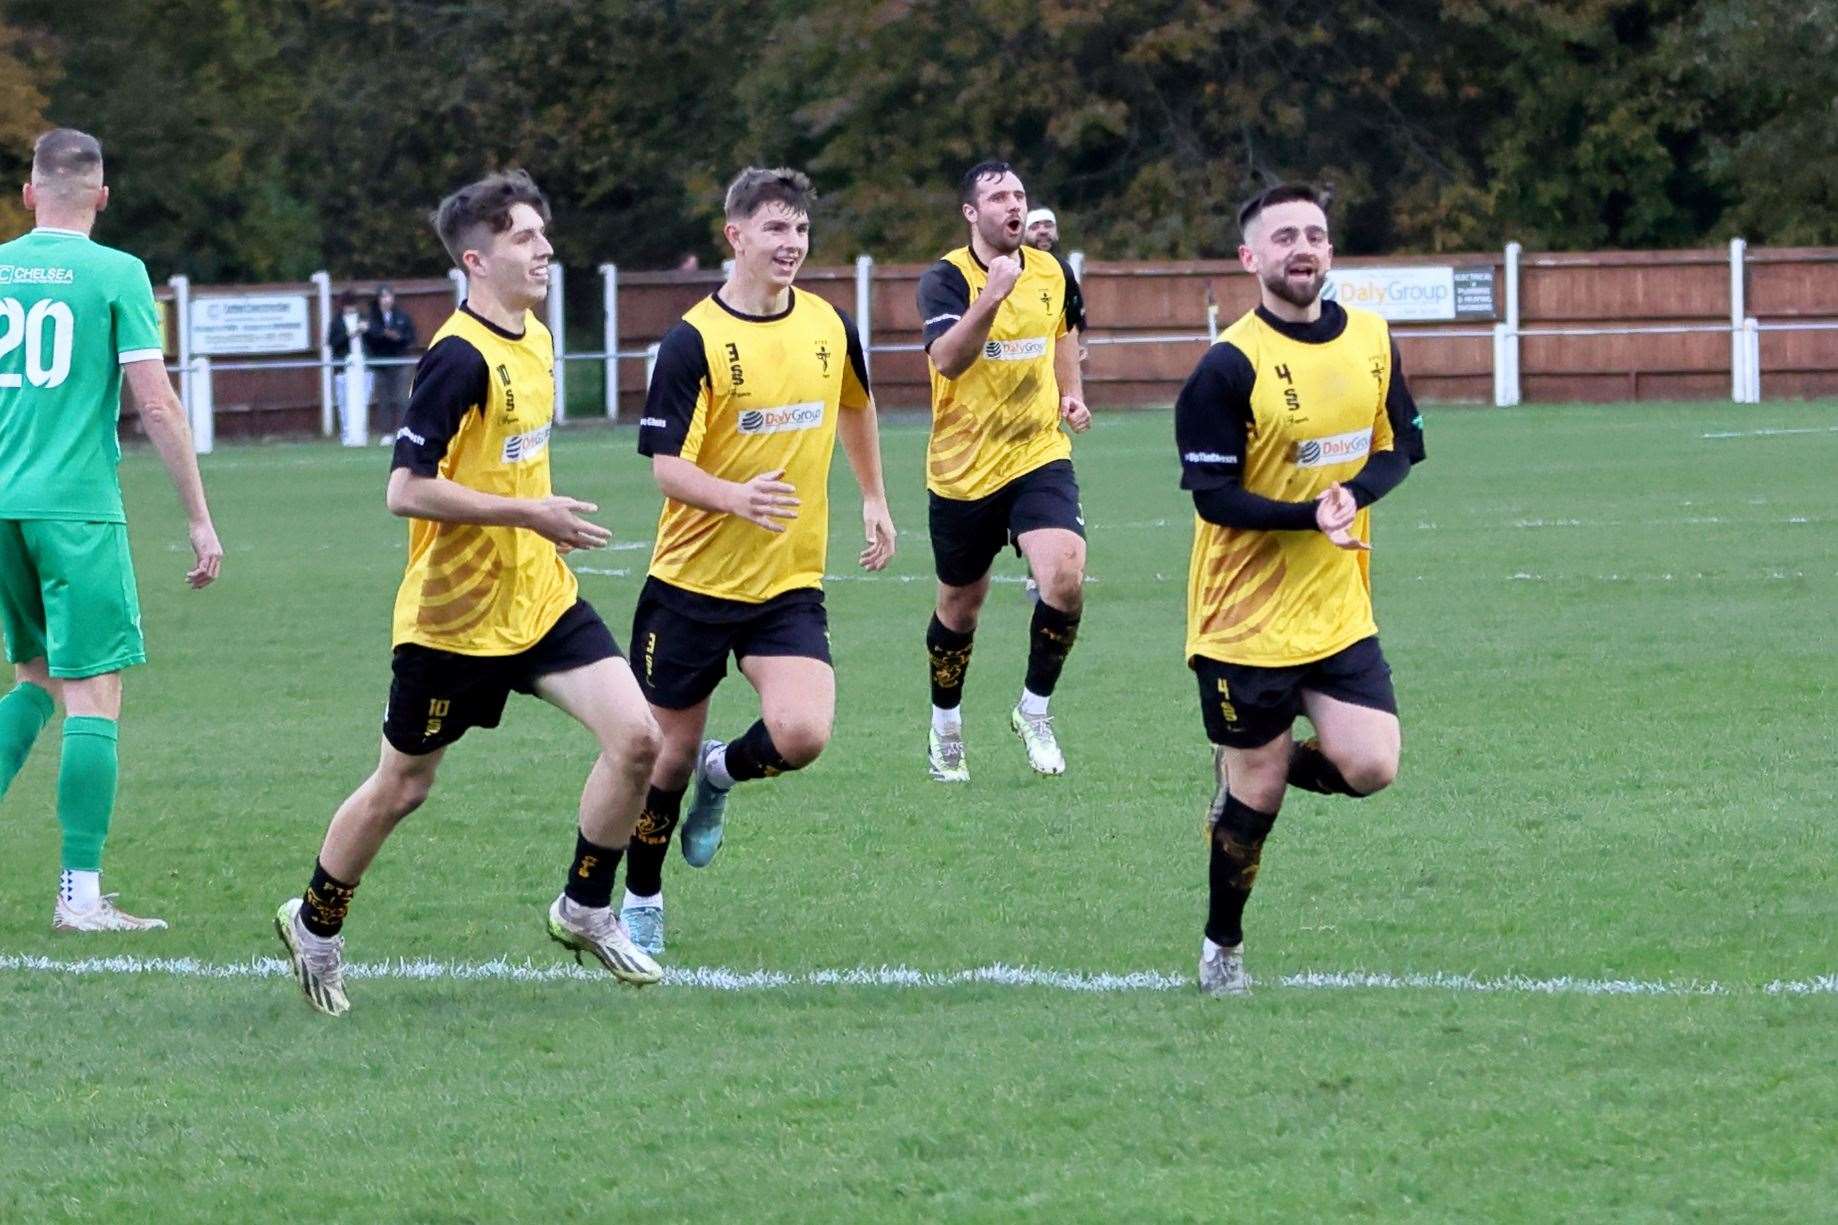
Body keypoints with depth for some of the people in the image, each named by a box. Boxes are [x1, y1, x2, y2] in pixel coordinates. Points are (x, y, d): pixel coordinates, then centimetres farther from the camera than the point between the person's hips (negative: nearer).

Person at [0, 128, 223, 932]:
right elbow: (155, 405, -8)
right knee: (93, 698, -2)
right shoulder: (116, 275, -4)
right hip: (76, 505, -5)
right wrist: (199, 519, -2)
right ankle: (80, 896, -5)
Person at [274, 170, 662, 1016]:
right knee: (401, 788, 7)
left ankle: (585, 911, 9)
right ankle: (314, 927, 30)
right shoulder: (459, 358, -21)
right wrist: (529, 514, -24)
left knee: (636, 738, -8)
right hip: (452, 616, -7)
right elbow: (407, 490, -25)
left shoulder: (534, 341, 7)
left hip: (541, 597, 7)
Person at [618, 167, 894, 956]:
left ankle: (722, 774, 15)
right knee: (671, 752, 6)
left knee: (800, 736, -19)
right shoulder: (694, 341, -13)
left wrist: (874, 499, 29)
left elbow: (855, 405, 25)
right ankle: (641, 901, 29)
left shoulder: (829, 327, 2)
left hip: (790, 584, 3)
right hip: (693, 579, -3)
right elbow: (666, 465, -18)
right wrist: (737, 497, -36)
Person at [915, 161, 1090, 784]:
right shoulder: (946, 278, -12)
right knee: (959, 606, 12)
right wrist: (992, 295, -41)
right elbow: (948, 359, -30)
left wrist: (1072, 394, 12)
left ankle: (1034, 710, 1)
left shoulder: (1050, 272, 3)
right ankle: (946, 727, 36)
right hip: (963, 468, -2)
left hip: (1039, 456, 2)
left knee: (1065, 578, -20)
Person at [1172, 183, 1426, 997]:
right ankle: (1222, 946, 23)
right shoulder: (1229, 365, -14)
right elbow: (1212, 495, -16)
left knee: (1370, 767, -9)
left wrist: (1356, 492, -11)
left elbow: (1402, 443, 11)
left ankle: (1250, 771, 22)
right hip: (1245, 617, -5)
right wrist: (1312, 515, -28)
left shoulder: (1372, 341, 3)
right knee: (1257, 790, 2)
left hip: (1339, 613, 5)